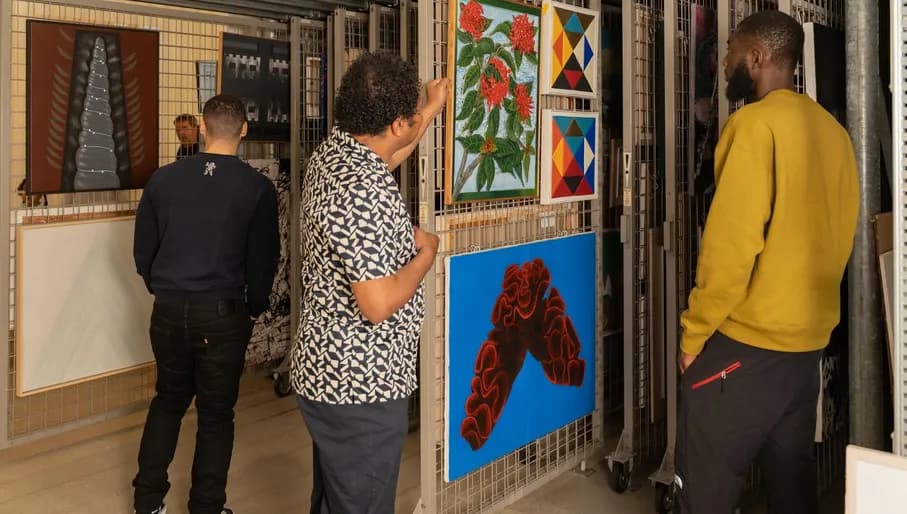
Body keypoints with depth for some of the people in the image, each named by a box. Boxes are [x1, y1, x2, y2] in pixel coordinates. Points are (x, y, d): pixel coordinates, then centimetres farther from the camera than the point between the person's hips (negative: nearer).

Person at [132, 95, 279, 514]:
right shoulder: (257, 188, -9)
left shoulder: (163, 179, -1)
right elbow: (263, 259, -5)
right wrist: (254, 308, 12)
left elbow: (143, 249, 6)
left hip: (169, 310, 3)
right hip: (223, 313, -3)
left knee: (168, 401, 21)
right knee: (216, 413, 10)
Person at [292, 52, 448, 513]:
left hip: (329, 371, 9)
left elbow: (386, 155, 27)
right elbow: (378, 305, -29)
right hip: (361, 386, -9)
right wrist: (426, 255, -12)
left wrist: (433, 108, 37)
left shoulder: (331, 154, 3)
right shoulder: (362, 190, -27)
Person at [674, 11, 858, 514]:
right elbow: (838, 235, 13)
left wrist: (693, 333, -10)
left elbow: (731, 241, -18)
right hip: (809, 340, 8)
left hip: (744, 341, -8)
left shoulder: (755, 122, -13)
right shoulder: (833, 130, 9)